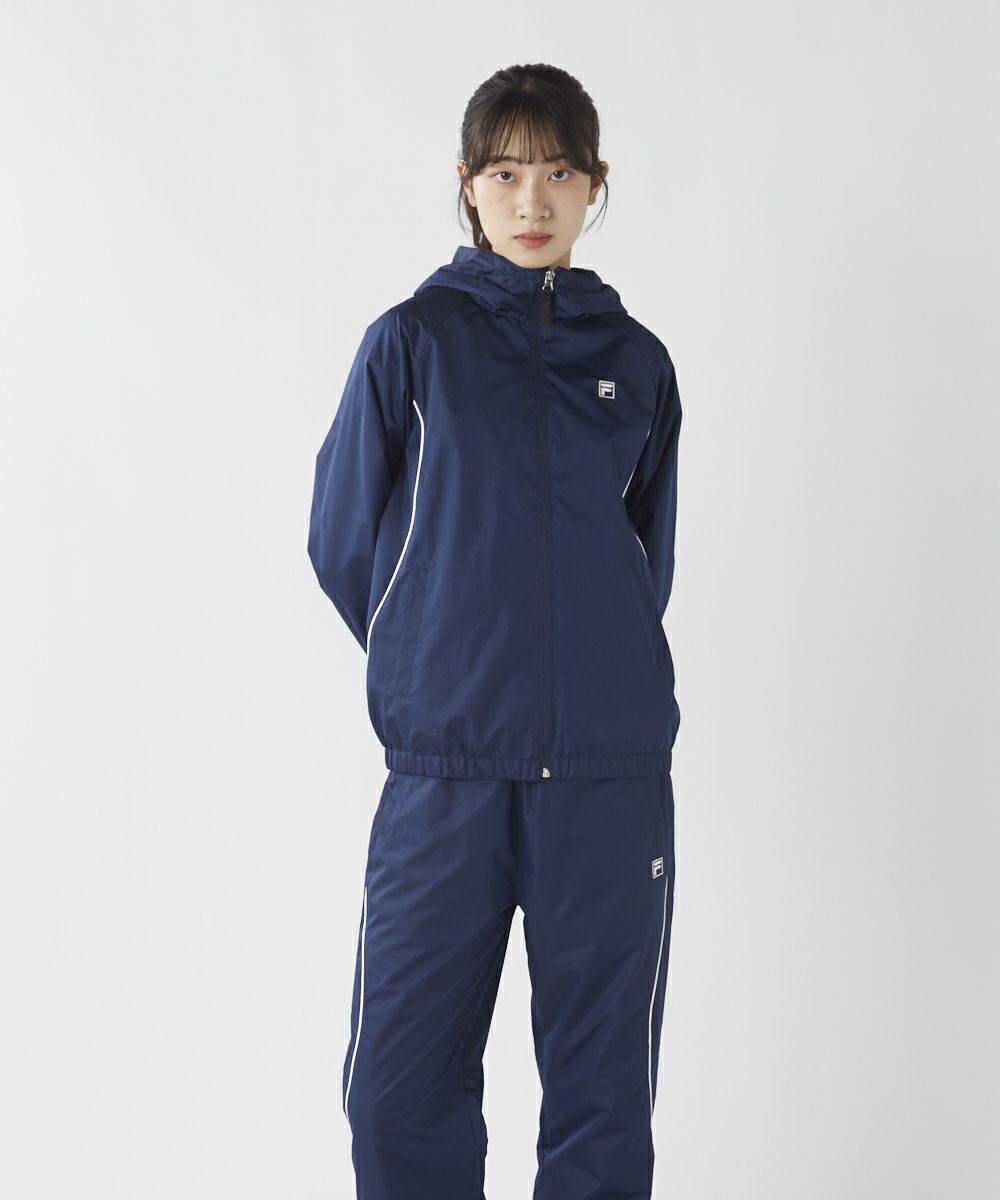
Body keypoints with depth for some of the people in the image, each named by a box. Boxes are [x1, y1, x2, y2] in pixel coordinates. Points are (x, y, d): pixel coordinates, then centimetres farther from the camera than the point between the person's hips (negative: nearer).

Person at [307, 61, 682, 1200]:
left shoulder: (636, 362, 10)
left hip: (613, 775, 2)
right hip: (446, 773, -2)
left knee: (605, 1094, 8)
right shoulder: (413, 340, 3)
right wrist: (437, 677, 11)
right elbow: (343, 540, 7)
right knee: (401, 1097, 2)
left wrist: (601, 683, 13)